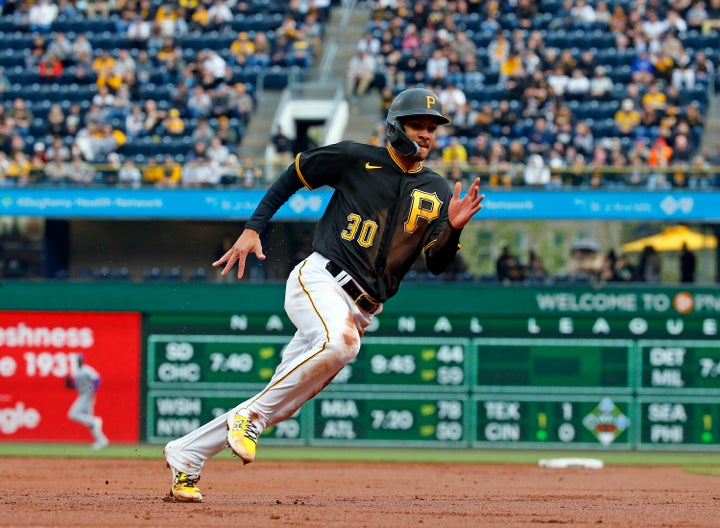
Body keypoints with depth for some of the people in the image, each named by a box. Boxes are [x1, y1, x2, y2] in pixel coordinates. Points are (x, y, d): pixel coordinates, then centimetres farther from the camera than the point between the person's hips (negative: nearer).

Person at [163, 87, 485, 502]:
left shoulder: (437, 192, 11)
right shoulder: (357, 159, 1)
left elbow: (438, 264, 6)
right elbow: (295, 175, 13)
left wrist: (454, 227, -15)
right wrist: (253, 228, 5)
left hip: (361, 309, 5)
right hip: (319, 279, -5)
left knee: (279, 405, 1)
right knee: (338, 341, -38)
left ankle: (186, 456, 13)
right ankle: (251, 415, -23)